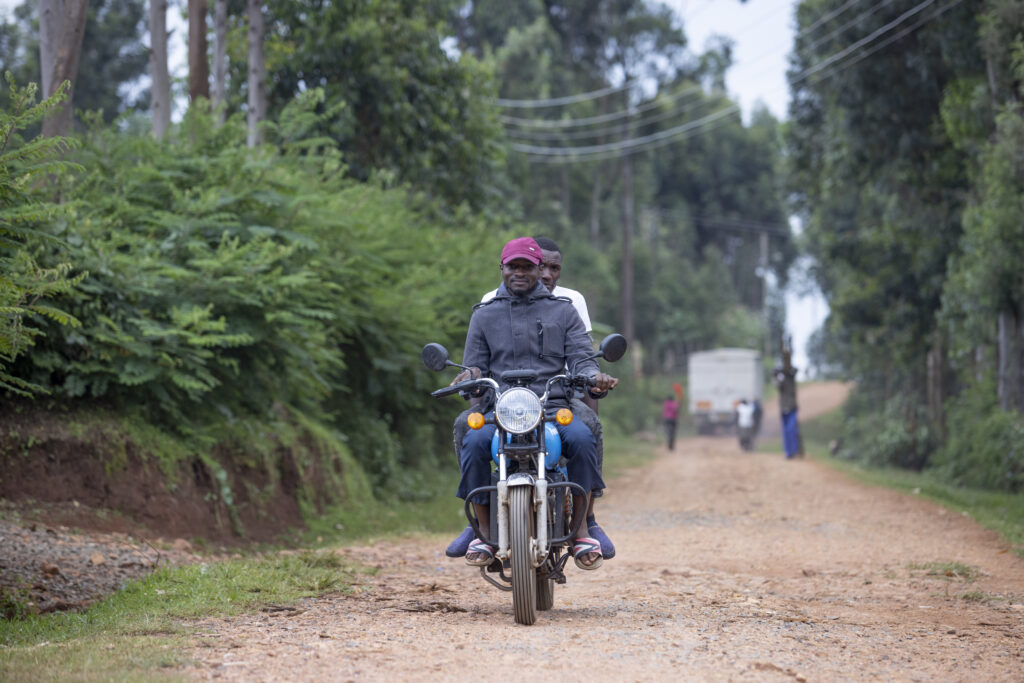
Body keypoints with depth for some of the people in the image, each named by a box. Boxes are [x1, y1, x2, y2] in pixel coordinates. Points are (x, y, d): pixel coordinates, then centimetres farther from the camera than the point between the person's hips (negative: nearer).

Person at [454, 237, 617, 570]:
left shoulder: (563, 311, 17)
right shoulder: (485, 315, 18)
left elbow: (581, 358, 7)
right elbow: (474, 366, 15)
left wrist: (595, 376, -16)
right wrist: (470, 377, -11)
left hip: (554, 406, 0)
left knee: (582, 437, -34)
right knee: (473, 441, -33)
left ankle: (581, 530, -24)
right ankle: (484, 532, -22)